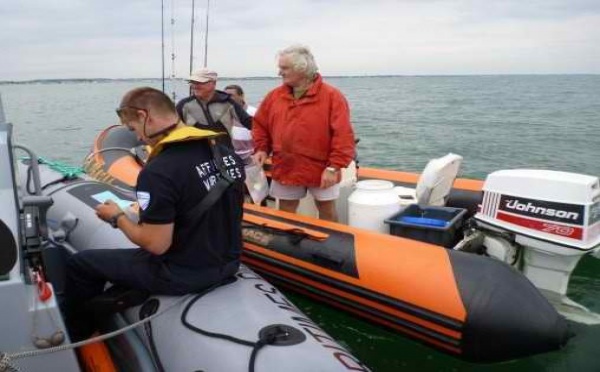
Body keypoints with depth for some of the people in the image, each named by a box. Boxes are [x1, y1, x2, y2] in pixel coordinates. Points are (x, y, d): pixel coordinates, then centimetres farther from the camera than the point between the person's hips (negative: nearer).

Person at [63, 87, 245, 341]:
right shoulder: (226, 153, -2)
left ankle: (76, 337, 33)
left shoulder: (158, 172, -25)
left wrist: (117, 217, -4)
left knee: (80, 263, 12)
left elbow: (156, 245, -21)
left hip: (182, 275, -7)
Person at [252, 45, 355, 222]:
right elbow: (260, 125, 12)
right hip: (285, 169, 4)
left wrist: (334, 167, -20)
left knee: (327, 210, 12)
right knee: (285, 213, 14)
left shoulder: (332, 96, -12)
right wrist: (261, 149, -3)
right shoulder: (275, 96, 3)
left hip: (321, 170, -3)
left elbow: (343, 135, -16)